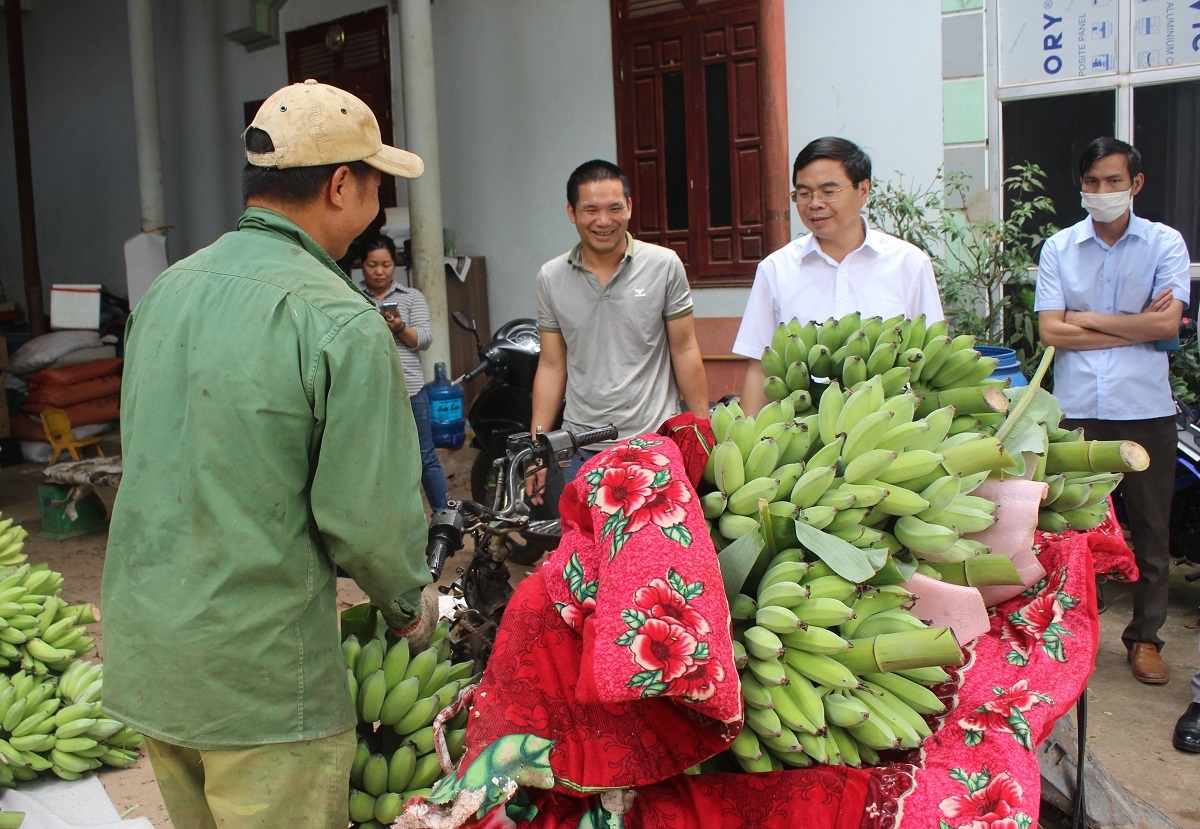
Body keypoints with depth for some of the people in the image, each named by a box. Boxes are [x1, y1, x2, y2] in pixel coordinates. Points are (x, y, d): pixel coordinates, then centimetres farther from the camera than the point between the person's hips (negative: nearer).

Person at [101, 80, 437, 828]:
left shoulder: (167, 288, 4)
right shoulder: (342, 324, -19)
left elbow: (144, 454, 13)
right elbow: (366, 517, -18)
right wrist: (409, 605, 2)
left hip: (141, 651, 7)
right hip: (259, 679, -7)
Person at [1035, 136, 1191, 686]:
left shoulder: (1165, 243, 3)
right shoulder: (1059, 248, 6)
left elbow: (1168, 324, -9)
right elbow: (1051, 331, -4)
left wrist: (1087, 318, -5)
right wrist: (1136, 326, -6)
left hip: (1145, 409, 0)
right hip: (1076, 408, 0)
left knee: (1150, 527, 9)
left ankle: (1145, 635, 24)